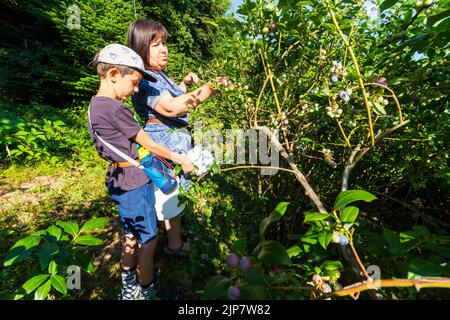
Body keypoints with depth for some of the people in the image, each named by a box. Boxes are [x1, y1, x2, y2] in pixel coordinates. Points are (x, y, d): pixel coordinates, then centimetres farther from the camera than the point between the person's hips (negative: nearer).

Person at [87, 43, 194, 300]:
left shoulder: (96, 105, 9)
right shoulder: (115, 109, -21)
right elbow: (149, 144, -14)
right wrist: (179, 159, -1)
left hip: (121, 181, 10)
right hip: (135, 184, -10)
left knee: (132, 237, 24)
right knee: (149, 242, 9)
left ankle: (129, 288, 45)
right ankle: (148, 293, 32)